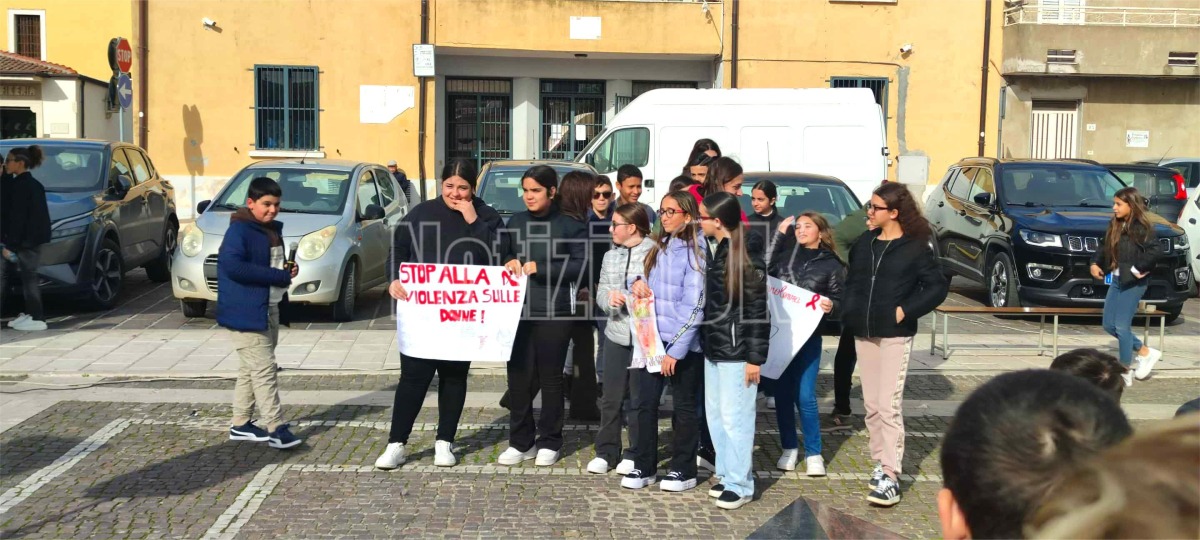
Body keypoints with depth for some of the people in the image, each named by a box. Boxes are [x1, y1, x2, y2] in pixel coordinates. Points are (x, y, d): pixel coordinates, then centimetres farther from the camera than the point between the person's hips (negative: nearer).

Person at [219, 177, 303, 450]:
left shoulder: (273, 229, 13)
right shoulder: (239, 230, -14)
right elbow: (232, 265, -27)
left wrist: (288, 268, 1)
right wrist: (281, 276, -23)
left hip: (269, 309, 9)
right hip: (246, 311, -9)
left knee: (250, 369, 15)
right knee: (264, 369, -9)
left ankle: (241, 425, 25)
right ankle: (275, 428, -6)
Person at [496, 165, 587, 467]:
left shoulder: (570, 226, -1)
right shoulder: (515, 222, 12)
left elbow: (580, 265, -10)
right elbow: (500, 255, 20)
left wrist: (539, 268, -16)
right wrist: (509, 263, -3)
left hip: (554, 314, -3)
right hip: (518, 311, 4)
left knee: (551, 379, 5)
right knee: (518, 378, 5)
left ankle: (550, 443, 17)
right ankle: (521, 442, 17)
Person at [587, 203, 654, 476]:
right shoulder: (610, 256, 14)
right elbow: (601, 292, 13)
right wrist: (610, 298, -7)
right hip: (616, 333, 6)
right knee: (611, 396, 10)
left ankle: (636, 454, 17)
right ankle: (606, 451, 20)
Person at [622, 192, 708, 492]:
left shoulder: (694, 251, -12)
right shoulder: (659, 246, 10)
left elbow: (694, 305, -16)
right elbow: (645, 274, 24)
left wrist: (676, 349, -18)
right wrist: (638, 280, -2)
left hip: (683, 344, -6)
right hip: (653, 338, 6)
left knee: (684, 407, 8)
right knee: (644, 403, 7)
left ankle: (683, 470, 20)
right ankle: (644, 467, 20)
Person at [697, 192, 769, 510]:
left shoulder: (746, 258, -15)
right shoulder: (715, 252, 9)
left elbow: (758, 311, -16)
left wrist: (755, 357, -16)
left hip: (736, 351, -8)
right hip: (713, 349, 9)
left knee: (734, 417, -2)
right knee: (715, 414, 13)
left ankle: (740, 484, 8)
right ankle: (727, 475, 25)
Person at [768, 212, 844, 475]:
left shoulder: (832, 264, 4)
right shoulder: (785, 255, 11)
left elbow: (839, 300, 4)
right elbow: (763, 271, -3)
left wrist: (830, 306, -20)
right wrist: (779, 234, 4)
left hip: (808, 336, -3)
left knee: (805, 397, -5)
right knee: (782, 393, 8)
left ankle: (813, 453, 10)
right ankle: (789, 448, 22)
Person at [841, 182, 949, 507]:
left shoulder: (915, 247, -5)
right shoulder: (864, 243, 10)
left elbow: (938, 287, -5)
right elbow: (851, 280, 19)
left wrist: (905, 311, -14)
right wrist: (850, 312, 4)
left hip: (895, 335, -6)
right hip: (863, 334, 6)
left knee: (889, 405, -10)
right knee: (871, 405, 10)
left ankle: (890, 478, -8)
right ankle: (880, 462, 22)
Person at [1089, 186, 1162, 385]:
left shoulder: (1142, 228, -15)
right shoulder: (1114, 225, 9)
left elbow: (1155, 252, -27)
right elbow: (1104, 247, 20)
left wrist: (1138, 269, -21)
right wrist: (1095, 263, 4)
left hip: (1133, 283, -8)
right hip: (1115, 280, 8)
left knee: (1122, 325, -5)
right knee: (1109, 325, 11)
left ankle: (1125, 373, 8)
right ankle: (1145, 352, 28)